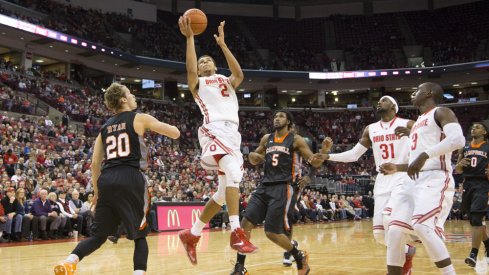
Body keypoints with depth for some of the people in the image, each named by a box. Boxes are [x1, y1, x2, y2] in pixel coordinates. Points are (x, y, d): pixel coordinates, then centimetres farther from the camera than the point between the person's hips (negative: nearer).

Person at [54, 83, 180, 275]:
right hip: (130, 179, -4)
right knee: (140, 236, 8)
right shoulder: (140, 118, 7)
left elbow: (95, 164, 18)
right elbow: (175, 133, 5)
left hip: (107, 180, 5)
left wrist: (96, 191, 27)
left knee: (98, 235, 11)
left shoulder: (105, 127, 21)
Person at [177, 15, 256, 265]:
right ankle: (236, 233, -34)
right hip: (214, 131, -6)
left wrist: (222, 44, 2)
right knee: (233, 172, -30)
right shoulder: (198, 83, 17)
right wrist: (190, 38, -7)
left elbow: (239, 74, 4)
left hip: (233, 133, 6)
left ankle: (191, 235, 20)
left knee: (224, 191, 7)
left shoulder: (226, 82, 27)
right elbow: (190, 70, -7)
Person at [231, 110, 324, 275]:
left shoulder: (295, 140, 1)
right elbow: (255, 161, 27)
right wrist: (252, 156, 2)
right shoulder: (266, 139, 16)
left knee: (272, 232, -10)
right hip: (264, 187, 5)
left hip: (282, 188, -5)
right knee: (246, 223, -7)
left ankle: (300, 257, 16)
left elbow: (315, 163, -2)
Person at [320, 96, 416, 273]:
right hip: (382, 182, 6)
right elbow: (353, 155, 15)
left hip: (403, 179, -6)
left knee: (389, 217, -30)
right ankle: (407, 251, 28)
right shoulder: (370, 130, 12)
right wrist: (328, 156, 1)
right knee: (379, 235, -1)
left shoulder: (407, 125, -3)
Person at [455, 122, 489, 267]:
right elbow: (457, 170, 16)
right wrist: (460, 164, -6)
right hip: (467, 184, 5)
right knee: (475, 219, 12)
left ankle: (474, 254, -16)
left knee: (476, 219, -15)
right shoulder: (464, 149, 15)